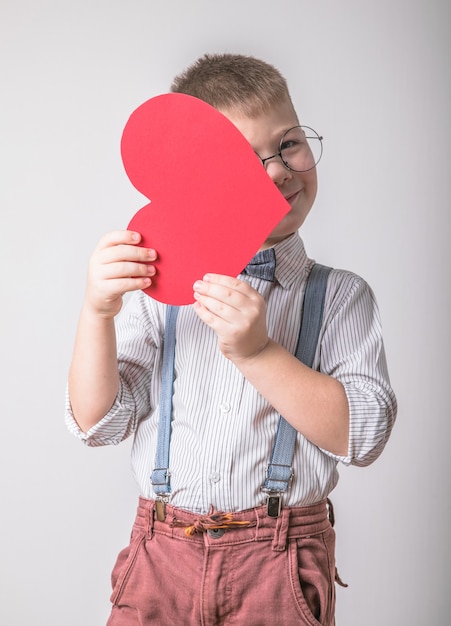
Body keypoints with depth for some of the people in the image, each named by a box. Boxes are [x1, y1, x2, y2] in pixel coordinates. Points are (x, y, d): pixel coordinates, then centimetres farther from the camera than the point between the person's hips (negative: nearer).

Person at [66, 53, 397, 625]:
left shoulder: (340, 296, -1)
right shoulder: (160, 288, 0)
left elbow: (363, 434, -12)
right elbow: (97, 423, -3)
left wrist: (259, 353, -23)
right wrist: (97, 313, -18)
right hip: (162, 559, 1)